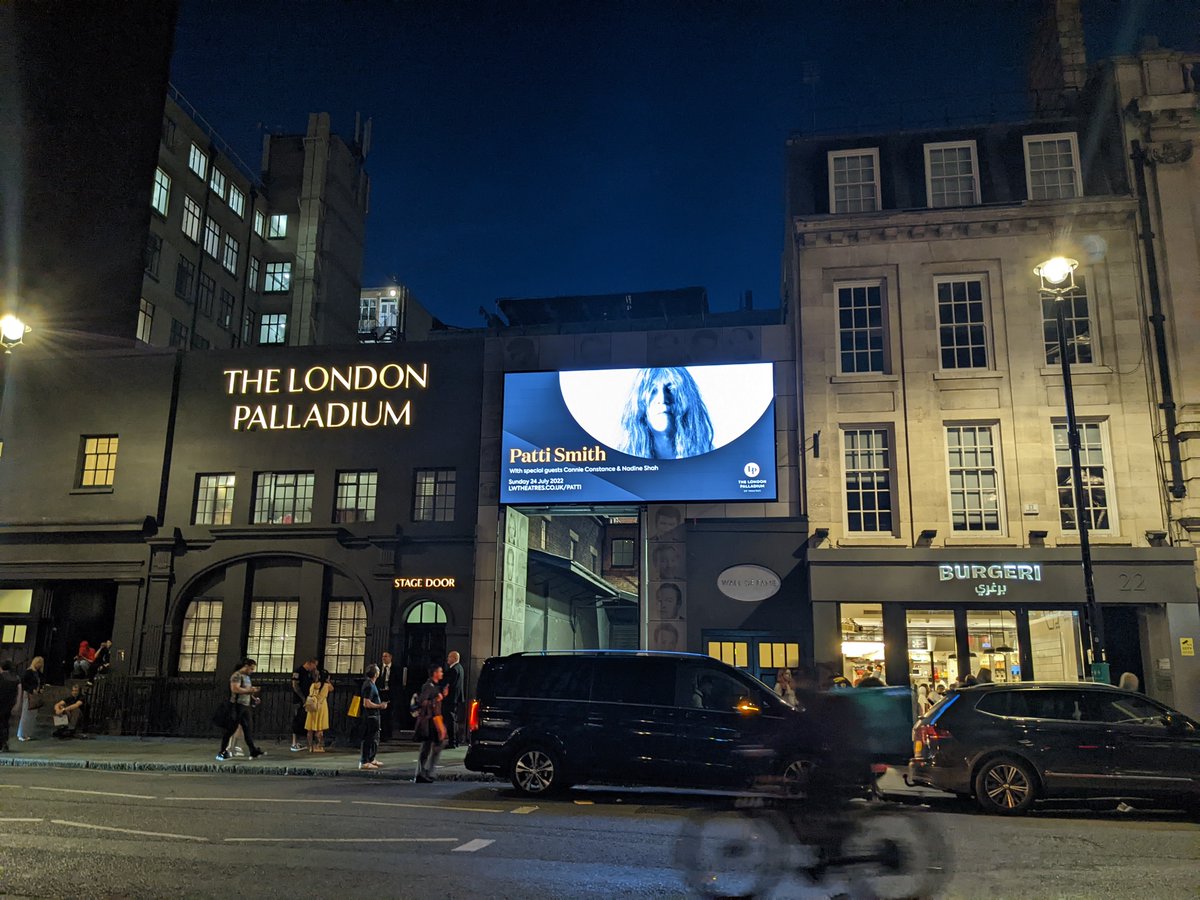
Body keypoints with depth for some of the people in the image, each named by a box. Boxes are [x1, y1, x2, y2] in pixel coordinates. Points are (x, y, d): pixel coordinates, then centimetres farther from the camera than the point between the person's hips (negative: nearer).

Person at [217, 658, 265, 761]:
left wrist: (253, 697, 12)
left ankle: (253, 752, 5)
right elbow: (235, 689, -24)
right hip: (237, 706, -9)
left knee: (248, 729, 5)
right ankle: (221, 752, 7)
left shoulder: (247, 677, 19)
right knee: (230, 730, -2)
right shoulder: (237, 675, -10)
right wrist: (250, 690, -21)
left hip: (245, 706, 9)